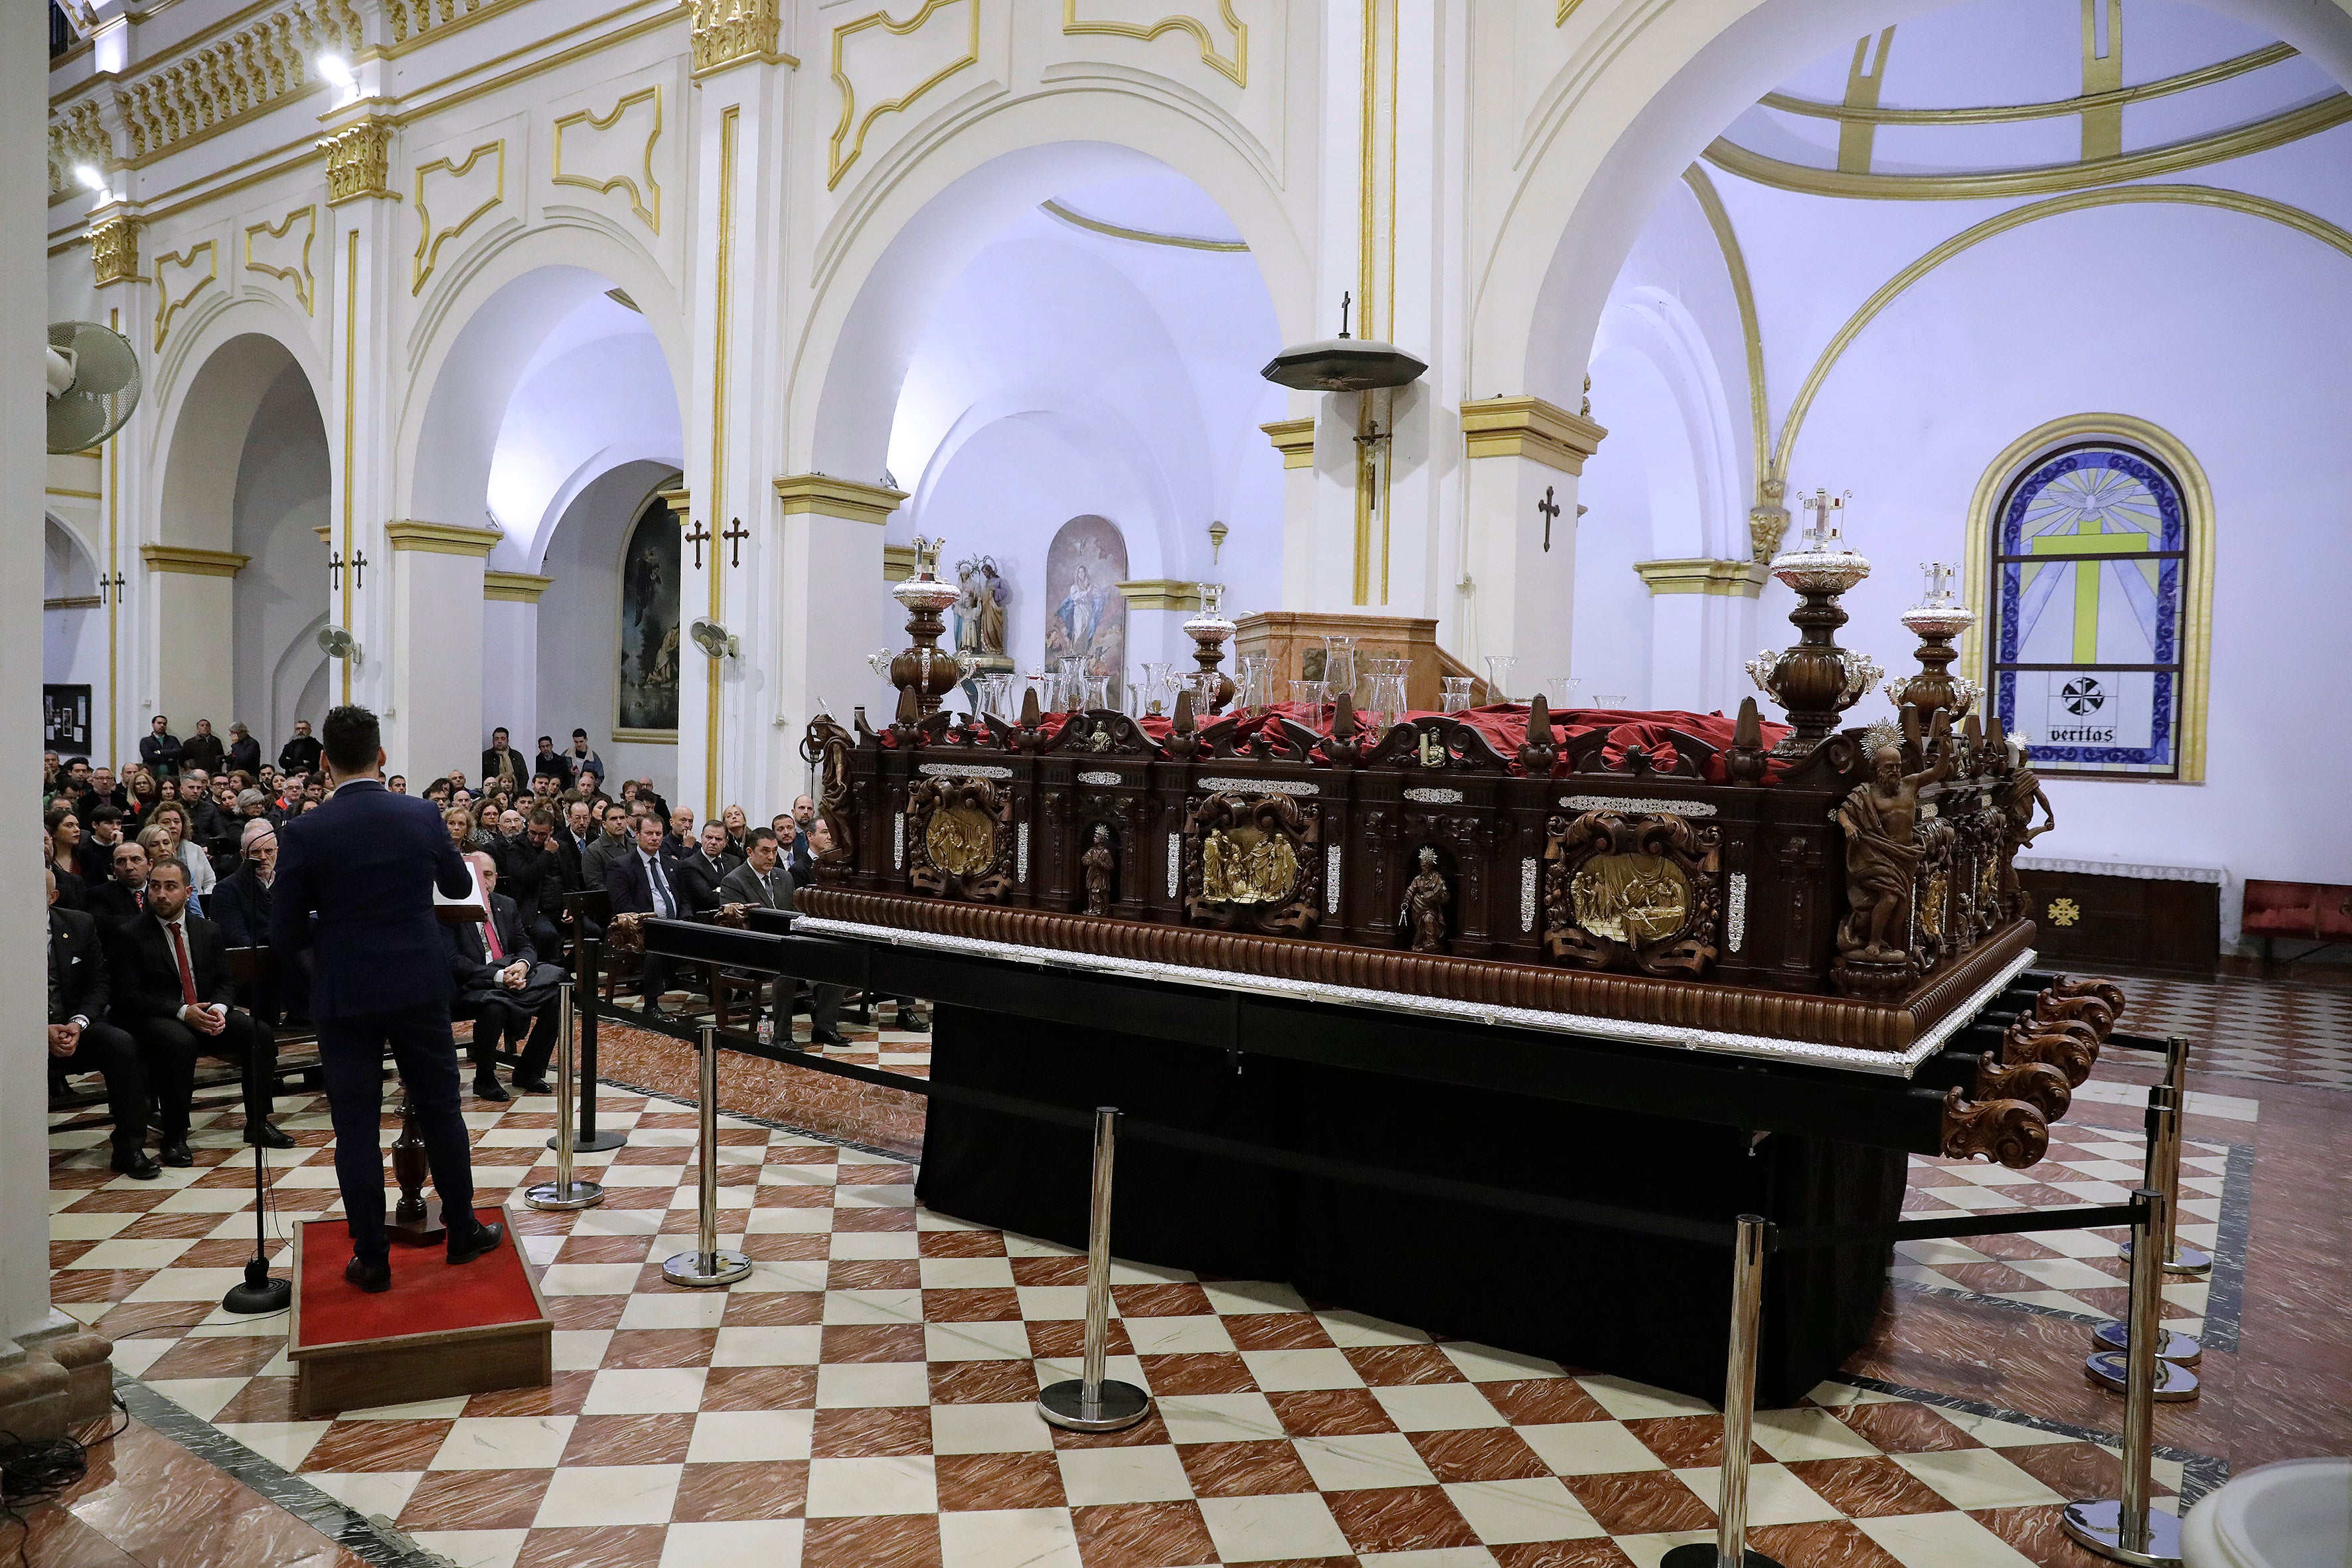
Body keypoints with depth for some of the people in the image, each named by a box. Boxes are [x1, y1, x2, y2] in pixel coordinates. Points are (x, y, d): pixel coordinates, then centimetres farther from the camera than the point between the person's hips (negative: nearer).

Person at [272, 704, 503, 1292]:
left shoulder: (304, 834, -11)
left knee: (356, 1127, 7)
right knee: (440, 1109, 14)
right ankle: (463, 1231, 24)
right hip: (420, 989, 2)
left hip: (345, 997, -2)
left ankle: (372, 1257, 14)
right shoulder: (422, 817, -4)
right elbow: (460, 885, 14)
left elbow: (285, 935, -7)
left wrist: (332, 924, 12)